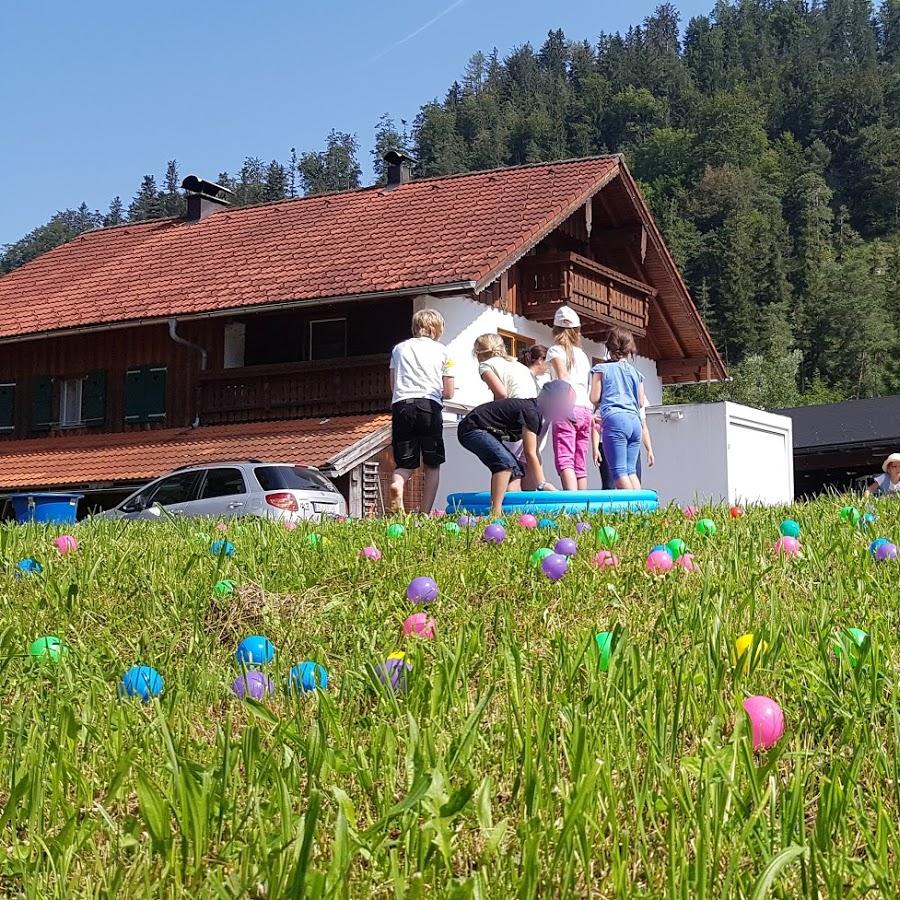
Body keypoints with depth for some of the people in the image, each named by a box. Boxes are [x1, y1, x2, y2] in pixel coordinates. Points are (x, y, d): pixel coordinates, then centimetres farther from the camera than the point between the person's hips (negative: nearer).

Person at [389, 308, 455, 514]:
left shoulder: (399, 348, 19)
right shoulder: (441, 351, 14)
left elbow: (393, 385, 18)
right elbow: (448, 393, 13)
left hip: (401, 405, 2)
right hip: (429, 405, -2)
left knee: (405, 464, 8)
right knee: (432, 466, 8)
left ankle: (397, 484, -25)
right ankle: (425, 513, -1)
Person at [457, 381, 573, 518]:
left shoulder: (537, 412, 8)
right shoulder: (531, 412, -22)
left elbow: (534, 453, 10)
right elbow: (530, 454, -20)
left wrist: (544, 483, 6)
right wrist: (542, 484, -12)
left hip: (485, 432, 11)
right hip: (472, 429, -11)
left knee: (516, 469, 5)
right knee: (505, 462, -28)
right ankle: (495, 512, -31)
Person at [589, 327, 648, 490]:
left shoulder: (601, 368, 5)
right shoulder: (636, 373, 17)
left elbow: (594, 398, 1)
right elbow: (641, 402, 17)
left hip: (615, 420, -5)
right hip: (635, 421, 5)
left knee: (619, 470, -8)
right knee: (631, 470, 9)